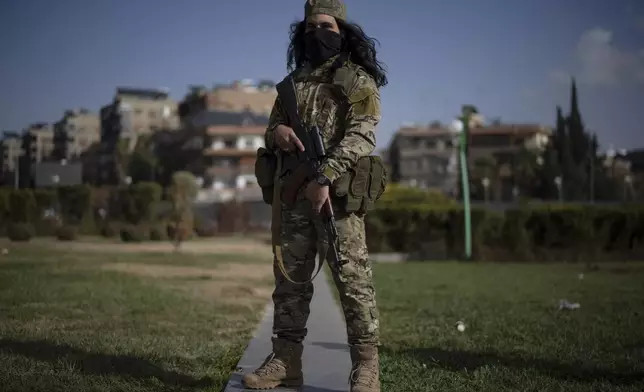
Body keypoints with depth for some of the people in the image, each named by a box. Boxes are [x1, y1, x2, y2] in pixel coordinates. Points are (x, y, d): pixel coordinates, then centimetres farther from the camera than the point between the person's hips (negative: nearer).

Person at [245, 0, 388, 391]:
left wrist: (325, 177, -23)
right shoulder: (293, 82, 21)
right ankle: (286, 360, 15)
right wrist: (276, 132, -3)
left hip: (336, 191, -6)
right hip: (291, 191, 6)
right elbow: (272, 128, 24)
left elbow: (360, 135, -11)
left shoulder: (358, 80, 3)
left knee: (352, 277, -8)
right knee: (289, 276, 7)